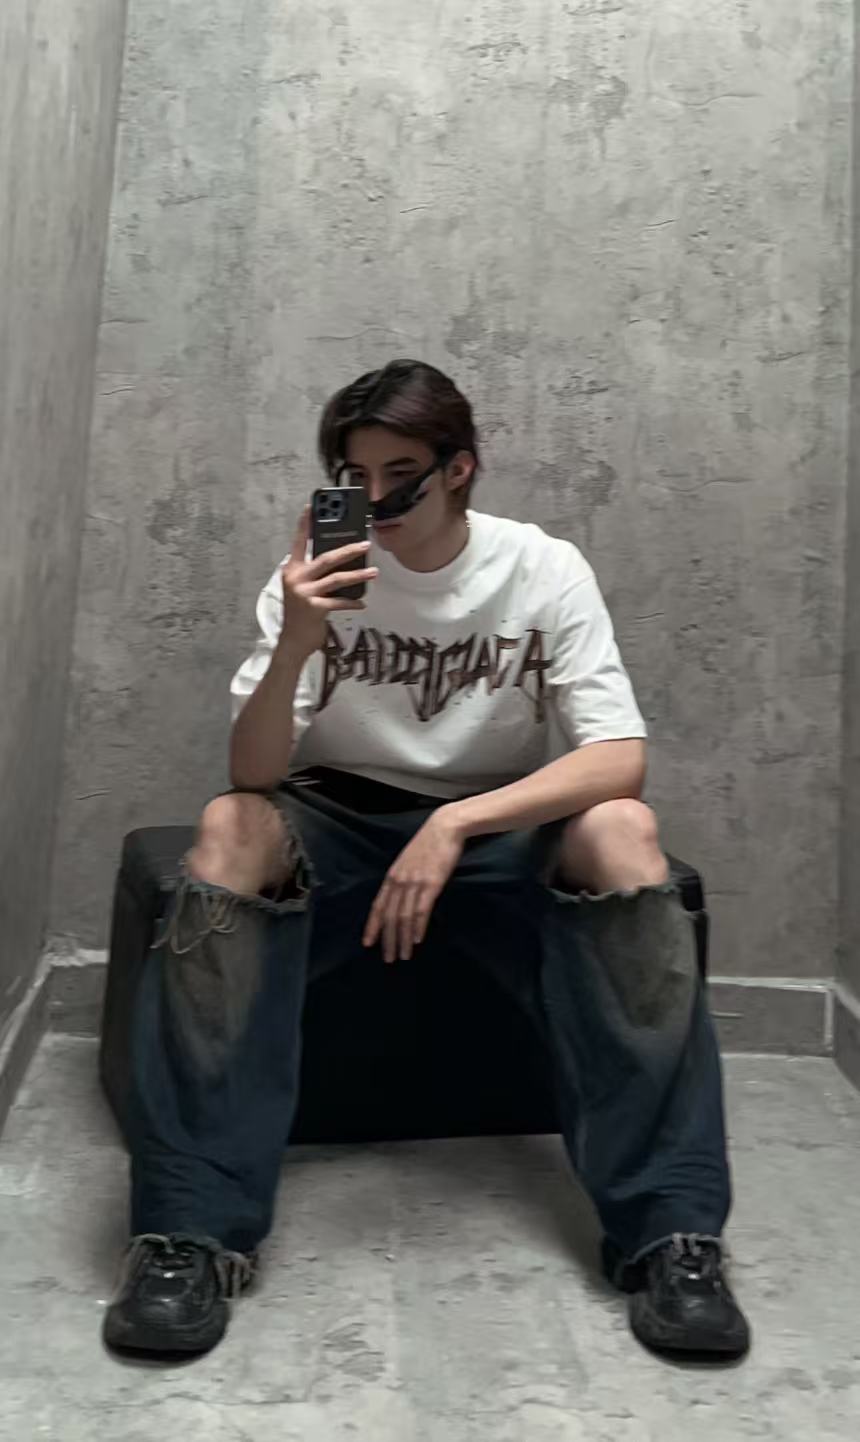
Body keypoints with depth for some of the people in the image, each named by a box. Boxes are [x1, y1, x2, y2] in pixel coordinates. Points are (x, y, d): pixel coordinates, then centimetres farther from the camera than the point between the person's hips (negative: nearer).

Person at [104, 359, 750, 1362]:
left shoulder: (545, 570, -10)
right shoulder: (315, 577, -8)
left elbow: (619, 758, -19)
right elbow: (253, 775, -15)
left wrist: (455, 825, -32)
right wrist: (295, 647, -34)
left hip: (505, 828, 0)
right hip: (340, 825, 1)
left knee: (622, 831, -30)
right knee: (229, 828, -30)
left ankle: (670, 1230, -24)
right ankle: (193, 1227, -25)